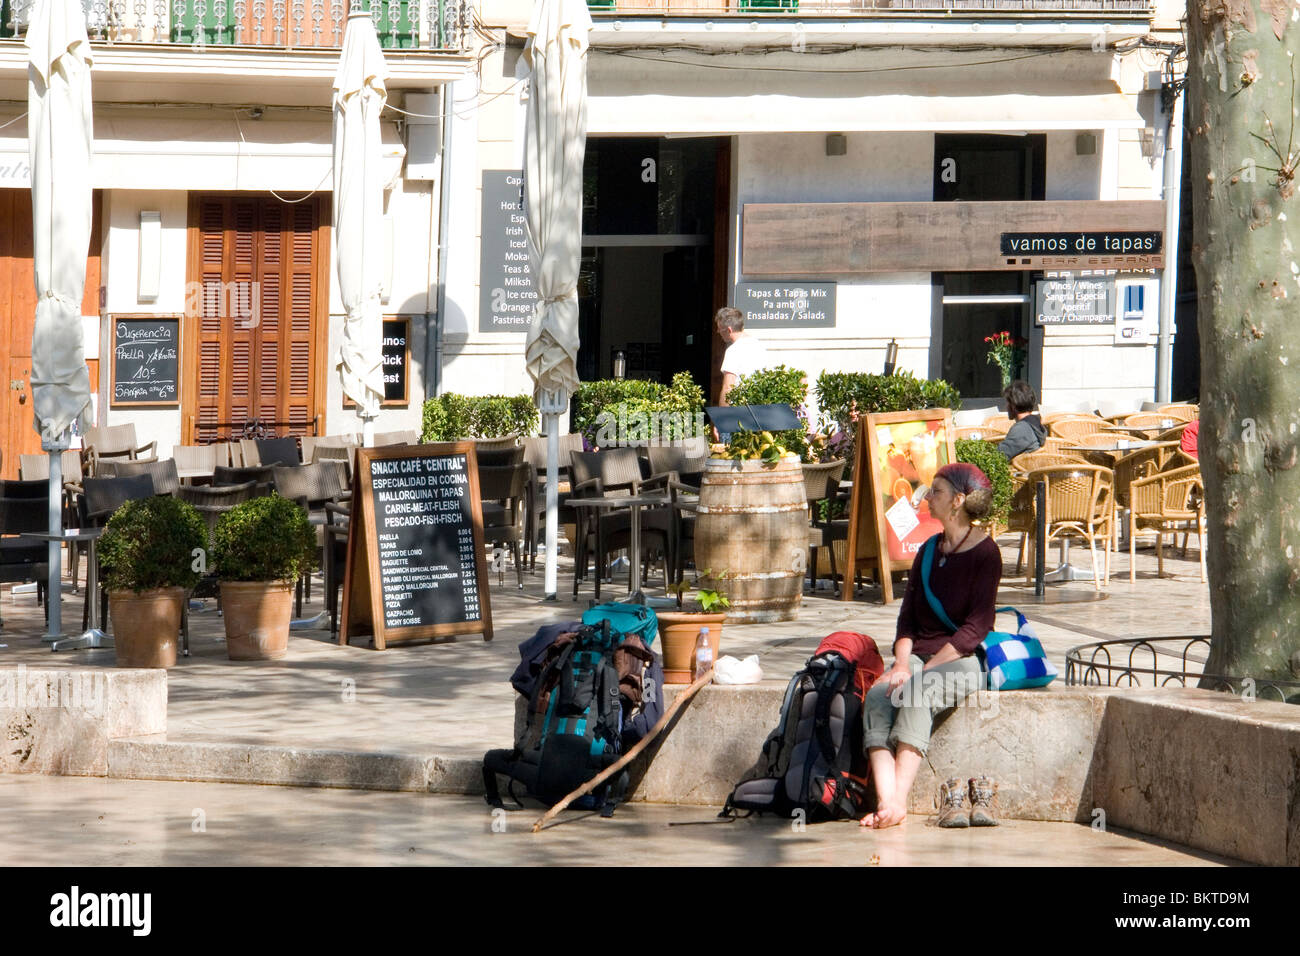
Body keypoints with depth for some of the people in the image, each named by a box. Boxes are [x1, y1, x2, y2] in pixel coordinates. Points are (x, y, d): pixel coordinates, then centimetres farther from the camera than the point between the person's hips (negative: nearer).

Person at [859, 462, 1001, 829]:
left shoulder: (985, 554, -6)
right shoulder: (929, 550, 16)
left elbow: (975, 629, -13)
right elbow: (908, 616, 14)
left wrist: (924, 672, -19)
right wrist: (902, 662, -6)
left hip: (963, 659, -6)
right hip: (919, 655, 6)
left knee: (916, 695, -36)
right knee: (877, 697, -26)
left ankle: (899, 800, -41)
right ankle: (886, 801, -40)